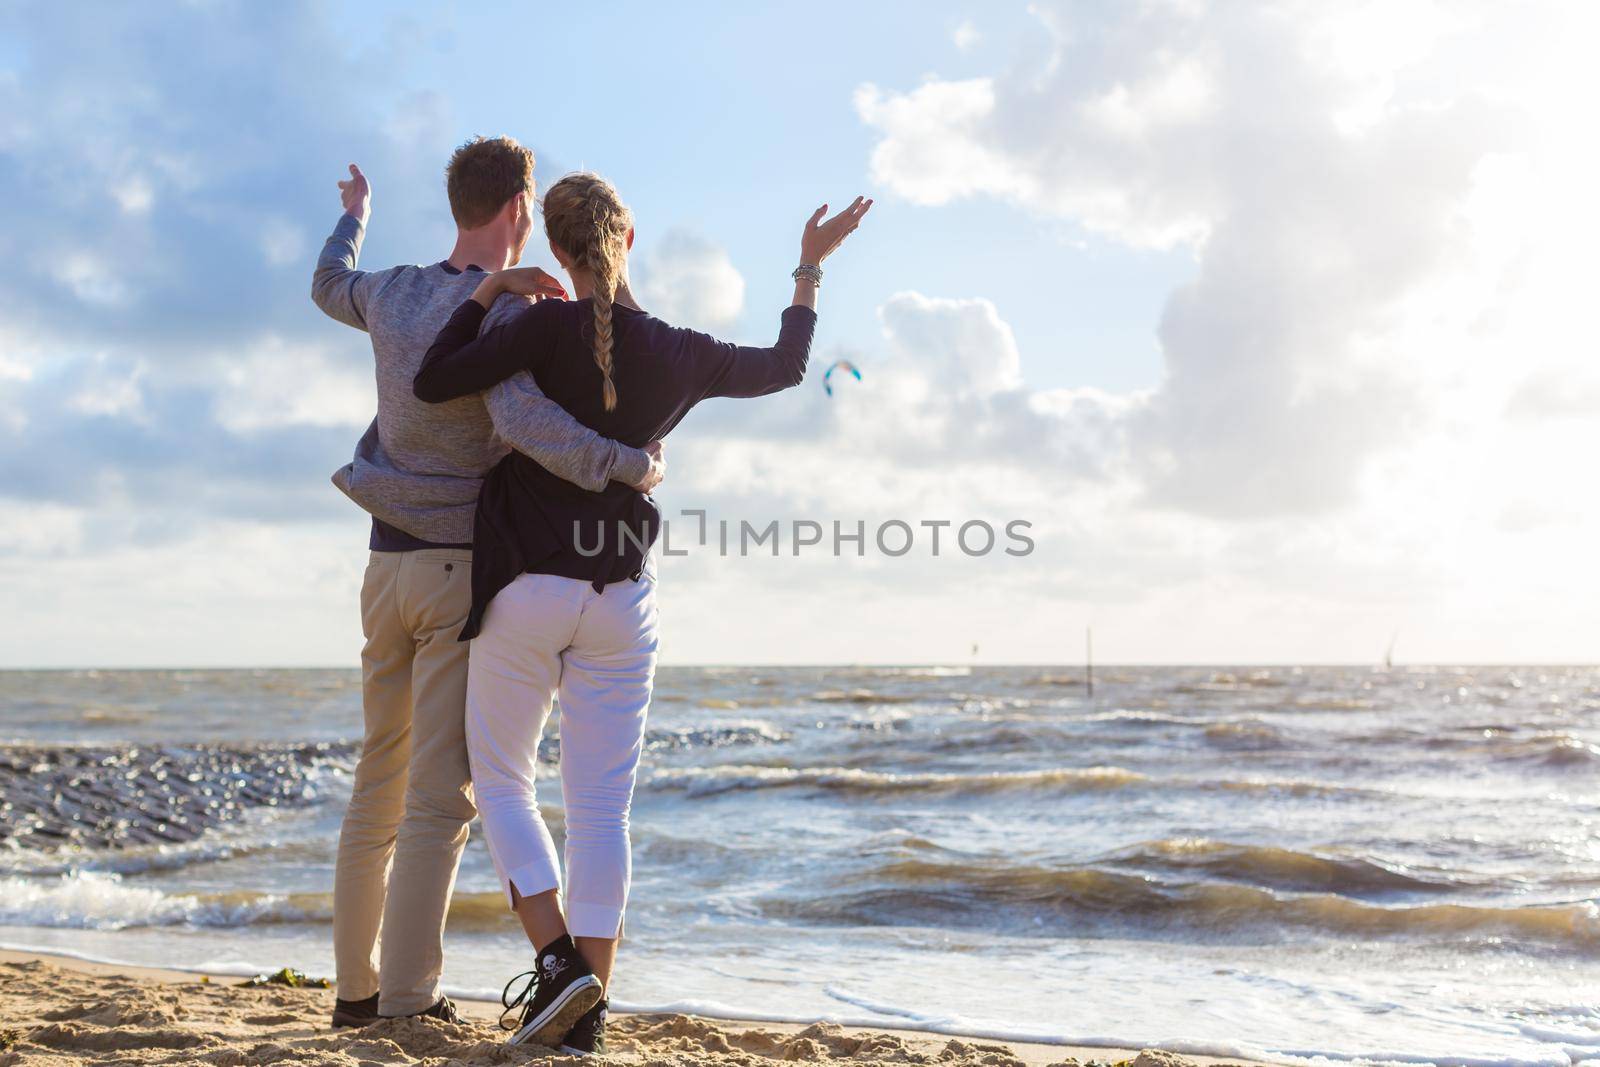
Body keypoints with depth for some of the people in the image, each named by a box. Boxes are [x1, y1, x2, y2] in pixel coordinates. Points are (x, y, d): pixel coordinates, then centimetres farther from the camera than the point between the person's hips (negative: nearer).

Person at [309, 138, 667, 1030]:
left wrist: (355, 215, 53)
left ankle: (358, 986, 21)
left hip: (389, 564, 7)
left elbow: (330, 287, 33)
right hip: (466, 569, -7)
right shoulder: (503, 313, -15)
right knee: (441, 797, -6)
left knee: (381, 783, 15)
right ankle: (409, 1002, -7)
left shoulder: (394, 294, 8)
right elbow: (521, 420, -34)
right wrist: (631, 468, -22)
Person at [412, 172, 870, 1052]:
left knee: (502, 781, 12)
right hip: (621, 599, 3)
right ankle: (587, 1008, 5)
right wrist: (810, 269, 27)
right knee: (601, 805, 5)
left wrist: (486, 291, -5)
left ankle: (558, 960, -3)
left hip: (526, 588, -3)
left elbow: (434, 385, -18)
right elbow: (785, 367, 18)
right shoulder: (683, 356, 0)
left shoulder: (552, 328, -13)